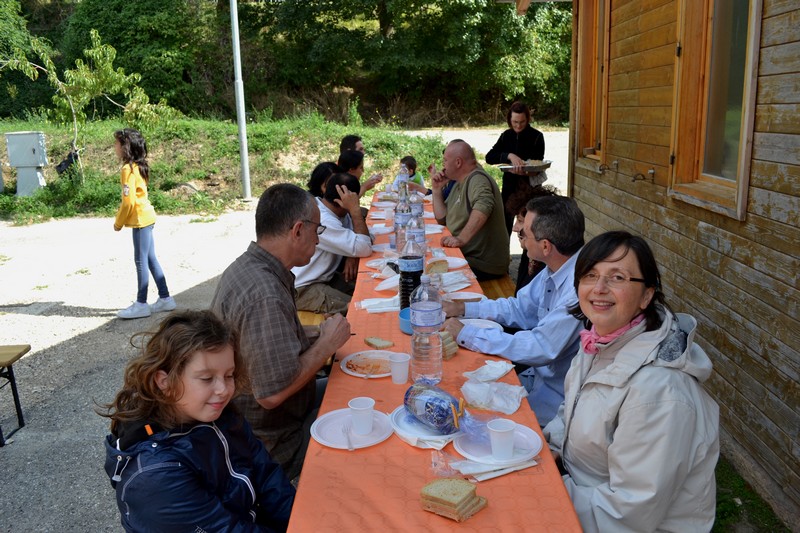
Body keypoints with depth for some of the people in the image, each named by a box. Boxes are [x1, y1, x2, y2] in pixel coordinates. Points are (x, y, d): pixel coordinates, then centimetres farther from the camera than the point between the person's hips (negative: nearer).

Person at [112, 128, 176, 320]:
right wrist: (121, 217, 16)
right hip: (146, 217, 9)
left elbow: (129, 201, -18)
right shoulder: (138, 166, 12)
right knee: (150, 260, 13)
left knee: (141, 262, -3)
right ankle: (165, 298, 18)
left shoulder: (128, 169, -15)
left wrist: (118, 223, -7)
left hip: (140, 219, -9)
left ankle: (141, 304, 4)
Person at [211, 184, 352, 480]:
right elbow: (272, 394, -32)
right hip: (271, 442, -10)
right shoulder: (265, 295, -32)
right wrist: (326, 344, -20)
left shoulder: (247, 265, 1)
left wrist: (319, 335, 3)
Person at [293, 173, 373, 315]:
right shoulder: (322, 220, -29)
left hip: (323, 277, 9)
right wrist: (355, 209, -27)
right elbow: (365, 249, -30)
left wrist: (353, 257, -17)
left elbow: (366, 237, 2)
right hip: (302, 289, -9)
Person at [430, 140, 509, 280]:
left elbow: (483, 206, -36)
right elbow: (442, 219, 20)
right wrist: (437, 189, 9)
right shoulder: (459, 184, 16)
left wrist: (461, 239, -46)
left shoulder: (477, 178, -15)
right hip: (464, 255, 9)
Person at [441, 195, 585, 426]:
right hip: (540, 376, 8)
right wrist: (463, 309, 5)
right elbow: (520, 309, 15)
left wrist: (466, 334, -23)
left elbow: (541, 348, -28)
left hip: (557, 398, -8)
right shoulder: (555, 269, 0)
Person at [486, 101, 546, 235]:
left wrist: (526, 170, -32)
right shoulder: (506, 135, 4)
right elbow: (489, 157, -7)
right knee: (504, 224, 9)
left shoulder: (536, 136, -7)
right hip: (509, 187, 3)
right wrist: (509, 155, -25)